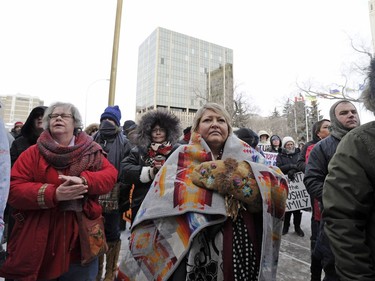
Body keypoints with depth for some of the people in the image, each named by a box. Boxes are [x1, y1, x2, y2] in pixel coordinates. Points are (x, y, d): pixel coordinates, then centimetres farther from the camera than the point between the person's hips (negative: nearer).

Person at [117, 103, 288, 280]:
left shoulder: (246, 155, 2)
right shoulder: (183, 157, -3)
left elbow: (278, 186, -12)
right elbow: (160, 204, -6)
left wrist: (226, 172, -18)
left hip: (242, 248, 2)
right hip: (195, 252, -1)